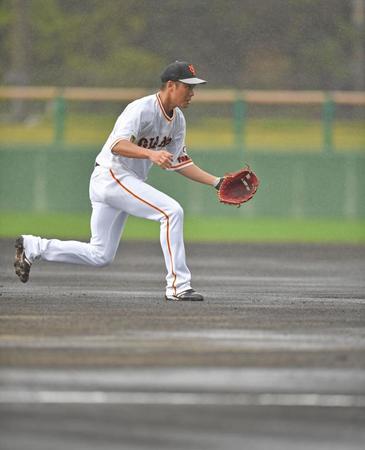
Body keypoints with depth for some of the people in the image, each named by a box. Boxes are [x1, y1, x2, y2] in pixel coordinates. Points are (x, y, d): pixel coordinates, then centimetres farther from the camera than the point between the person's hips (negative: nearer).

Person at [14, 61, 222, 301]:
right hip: (112, 175, -10)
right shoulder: (142, 109, -20)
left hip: (128, 182, 10)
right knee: (172, 212, -23)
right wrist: (150, 154, -50)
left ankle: (34, 247, 21)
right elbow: (118, 145, -34)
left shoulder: (178, 120, 8)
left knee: (100, 256, 11)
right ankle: (178, 285, -21)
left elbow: (179, 162, 14)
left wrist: (216, 182, 6)